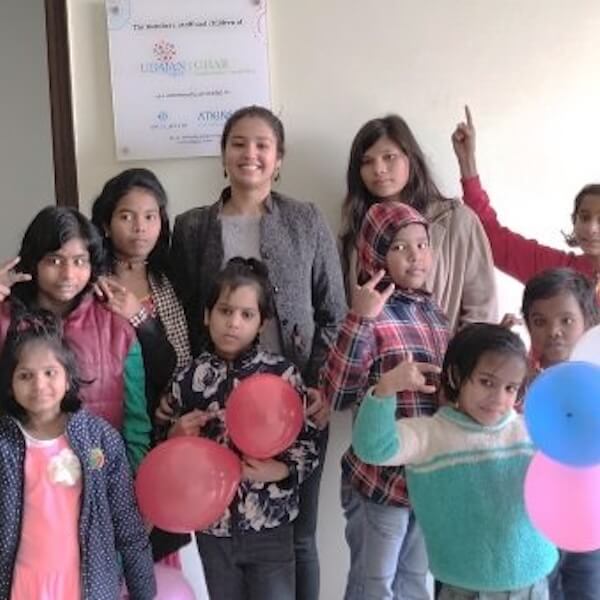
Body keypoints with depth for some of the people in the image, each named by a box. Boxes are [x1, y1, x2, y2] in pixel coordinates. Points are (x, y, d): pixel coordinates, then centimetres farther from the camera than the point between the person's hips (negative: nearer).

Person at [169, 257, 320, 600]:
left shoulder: (283, 373, -9)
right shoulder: (189, 380, 0)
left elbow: (309, 445, -6)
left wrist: (280, 470, -23)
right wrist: (177, 436, -10)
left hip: (270, 526, -2)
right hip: (212, 524, 3)